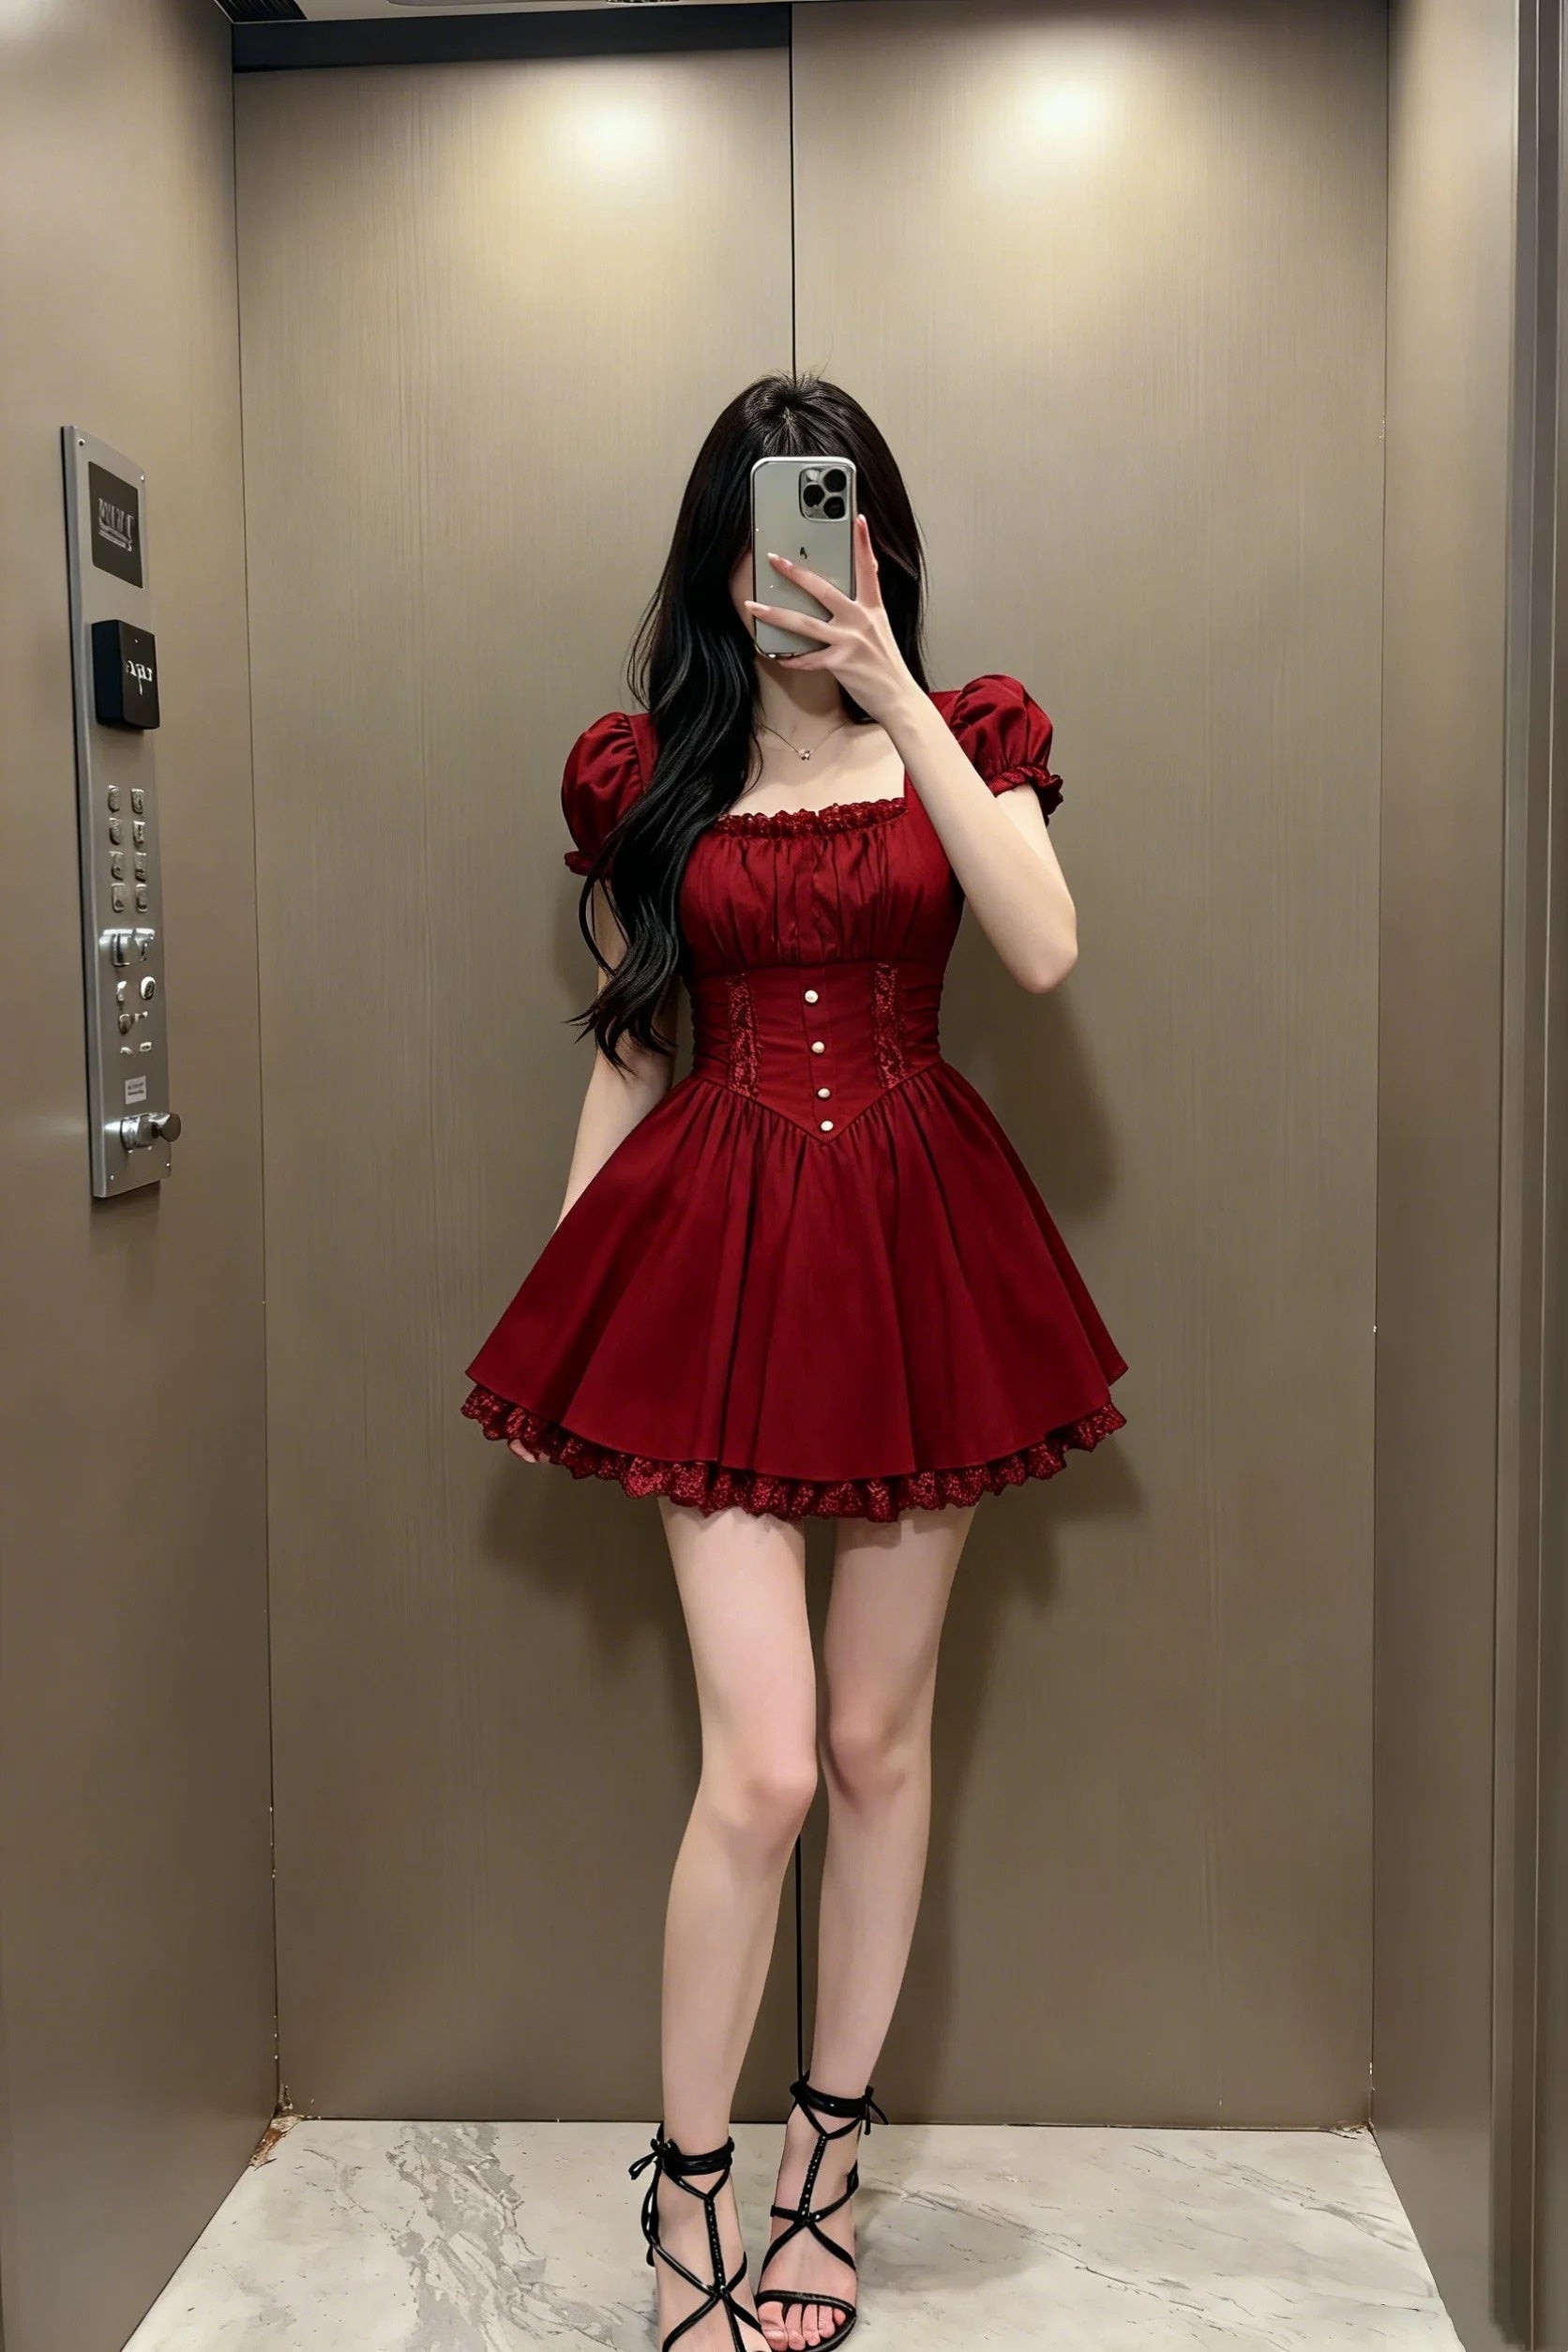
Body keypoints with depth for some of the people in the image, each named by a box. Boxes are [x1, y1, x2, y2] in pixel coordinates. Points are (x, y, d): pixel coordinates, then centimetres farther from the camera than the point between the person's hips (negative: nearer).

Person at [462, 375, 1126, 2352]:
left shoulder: (963, 736, 5)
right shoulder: (643, 775, 5)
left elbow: (1045, 951, -15)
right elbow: (625, 1051, 9)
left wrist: (898, 697, -17)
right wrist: (561, 1292, 7)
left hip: (918, 1241, 2)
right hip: (715, 1244, -1)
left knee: (882, 1736, 10)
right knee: (765, 1764, -7)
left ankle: (825, 2159, 30)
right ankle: (684, 2189, 17)